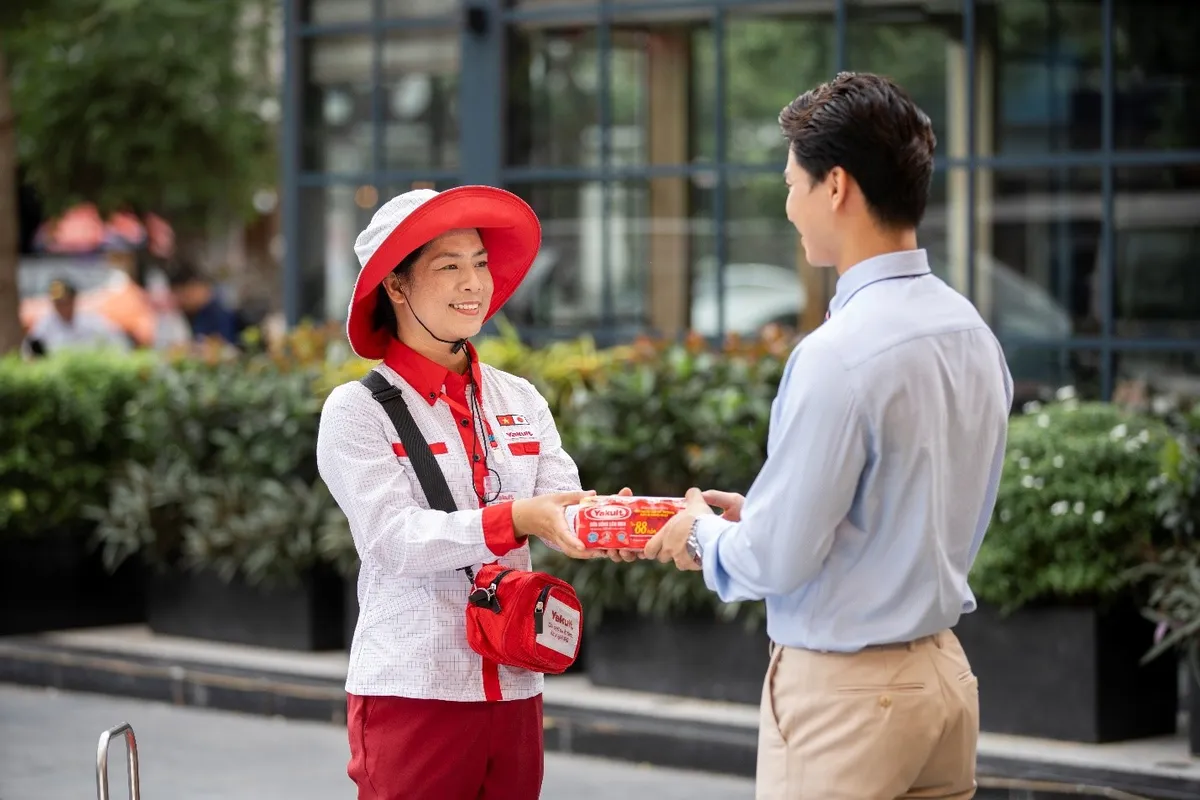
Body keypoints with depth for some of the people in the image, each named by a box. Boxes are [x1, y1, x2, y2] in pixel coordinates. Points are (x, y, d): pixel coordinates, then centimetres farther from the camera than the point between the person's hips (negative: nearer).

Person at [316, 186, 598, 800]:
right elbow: (393, 539, -15)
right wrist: (515, 518, -28)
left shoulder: (520, 401, 12)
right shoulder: (357, 411, -3)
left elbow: (560, 512, 0)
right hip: (412, 695, -5)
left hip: (513, 694, 5)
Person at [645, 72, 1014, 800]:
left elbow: (776, 561, -17)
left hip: (845, 692, -8)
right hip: (943, 674, 8)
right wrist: (757, 514, 14)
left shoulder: (839, 356, -21)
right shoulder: (974, 334, 5)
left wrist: (704, 531, 3)